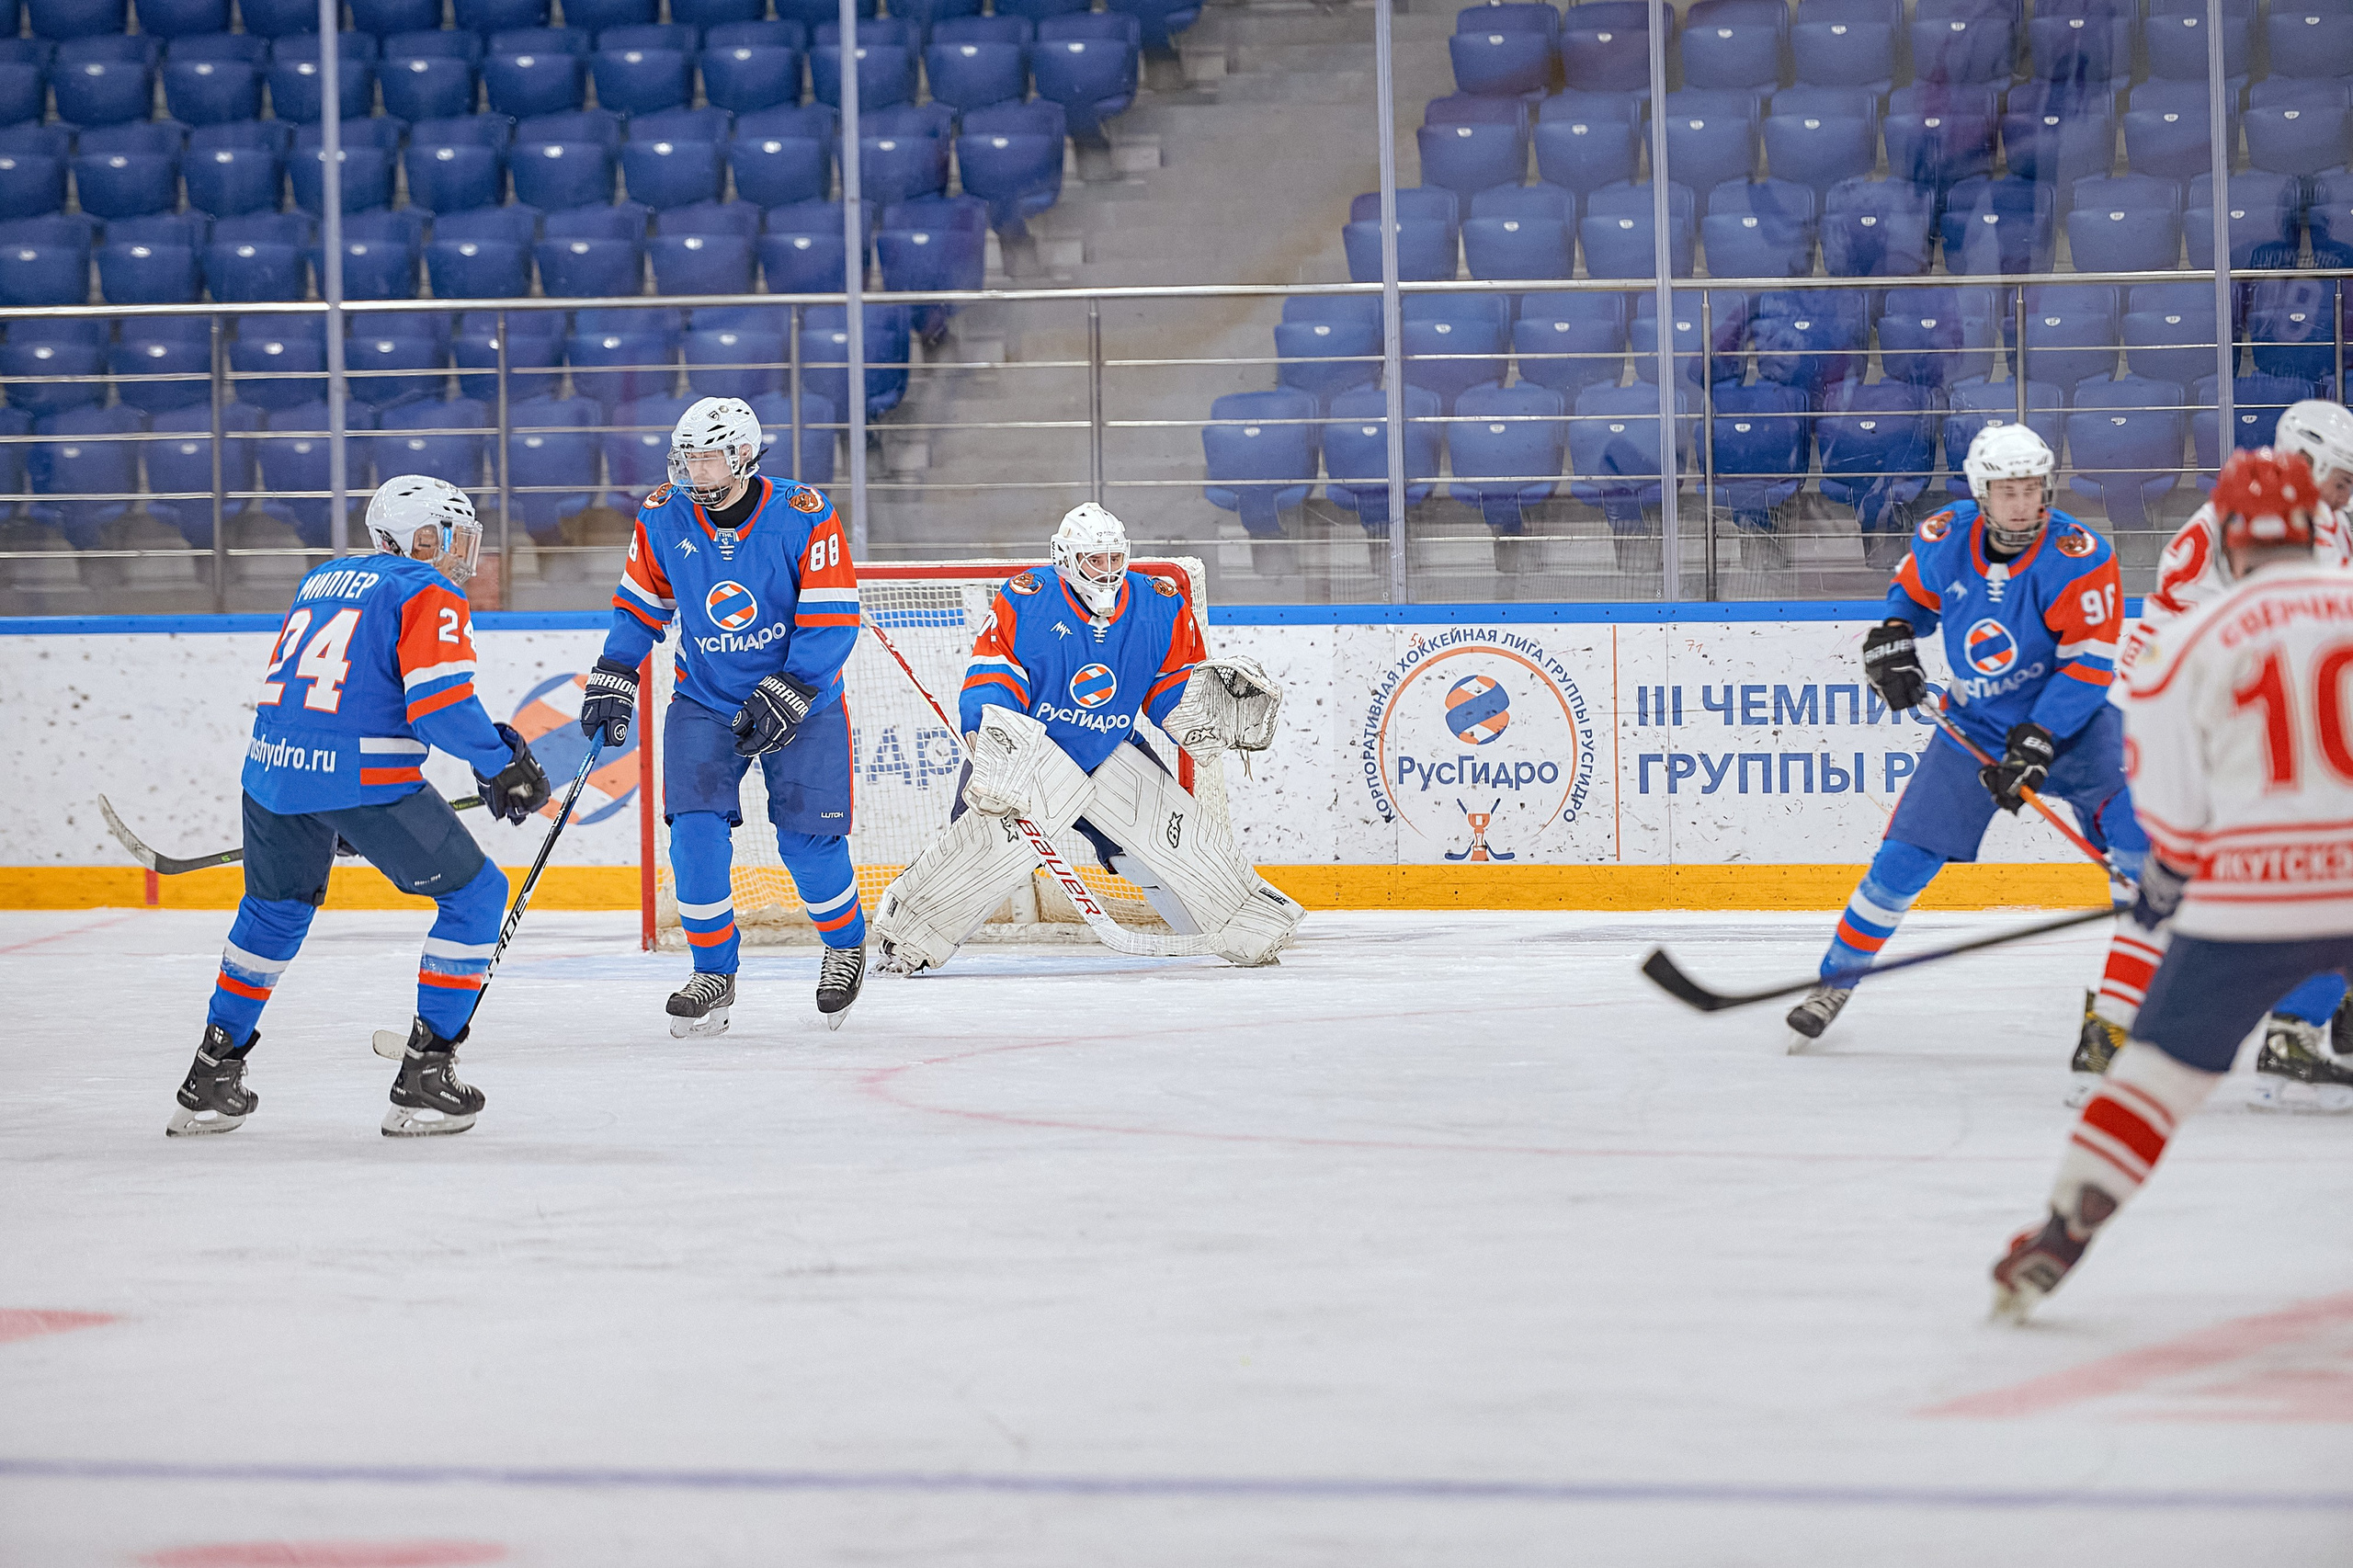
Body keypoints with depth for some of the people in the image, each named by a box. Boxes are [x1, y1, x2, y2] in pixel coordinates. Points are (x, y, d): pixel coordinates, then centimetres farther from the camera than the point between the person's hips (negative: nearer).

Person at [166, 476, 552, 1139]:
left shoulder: (321, 580, 23)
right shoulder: (428, 593, -1)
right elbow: (439, 704, -14)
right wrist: (500, 763, 0)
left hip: (273, 765, 7)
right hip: (365, 779, -7)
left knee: (275, 908, 29)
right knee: (474, 894, 7)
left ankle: (210, 1082, 30)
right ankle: (424, 1076, 1)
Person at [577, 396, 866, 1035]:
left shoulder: (803, 517, -18)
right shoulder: (664, 520, -7)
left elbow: (831, 622, -17)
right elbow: (640, 606, 7)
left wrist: (785, 696, -25)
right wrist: (612, 683, -1)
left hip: (802, 697, -3)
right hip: (705, 699, 3)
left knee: (808, 841, -4)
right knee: (696, 831, -13)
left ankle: (845, 945, 26)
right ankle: (714, 974, 2)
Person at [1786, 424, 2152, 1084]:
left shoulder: (2078, 555, -21)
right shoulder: (1944, 540, -10)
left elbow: (2089, 663, -22)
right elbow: (1911, 592, 13)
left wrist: (2037, 742, -28)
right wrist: (1891, 638, -8)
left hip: (2069, 719, -2)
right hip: (1975, 720, 2)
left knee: (2138, 842, -20)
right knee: (1905, 856, -1)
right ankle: (1836, 979, 16)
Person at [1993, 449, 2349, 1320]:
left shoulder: (2192, 643, -1)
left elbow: (2174, 811, 3)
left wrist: (2165, 883, 21)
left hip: (2253, 898, -1)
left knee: (2162, 1065, 6)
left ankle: (2059, 1239, 2)